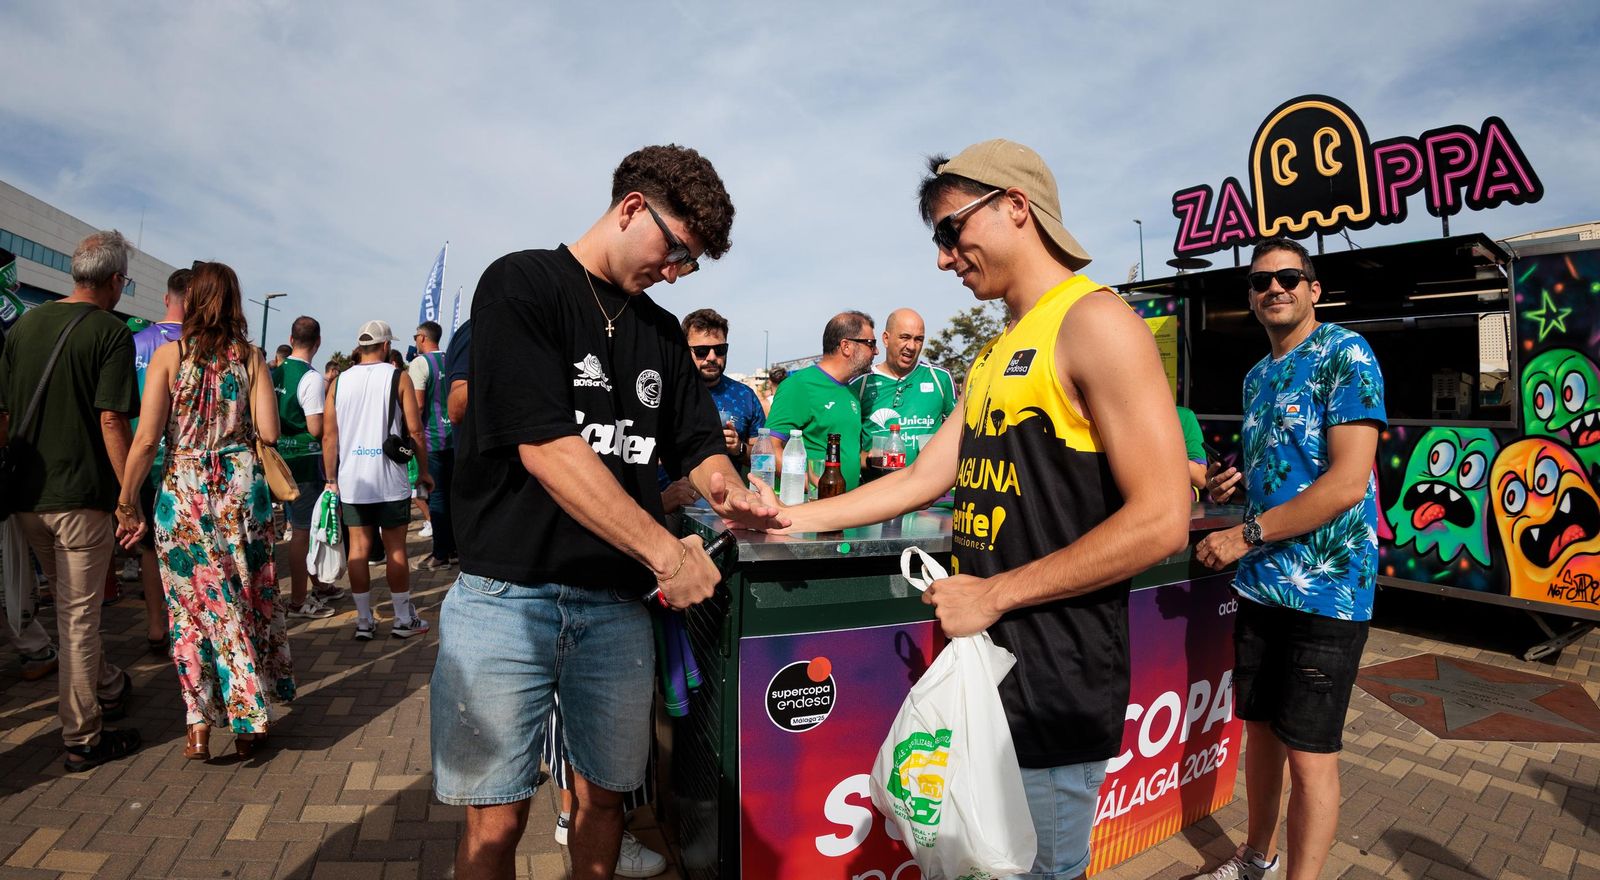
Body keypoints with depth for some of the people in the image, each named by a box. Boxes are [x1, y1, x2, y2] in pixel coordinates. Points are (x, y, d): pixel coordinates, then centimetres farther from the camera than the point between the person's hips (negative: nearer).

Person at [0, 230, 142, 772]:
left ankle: (108, 688, 39)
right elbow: (111, 422, -18)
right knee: (79, 615, 1)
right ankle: (83, 739, 10)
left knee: (68, 604, 22)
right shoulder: (110, 332, -11)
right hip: (82, 495, -6)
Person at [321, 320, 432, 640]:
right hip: (390, 481, -3)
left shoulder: (339, 382, 7)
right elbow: (415, 430, -6)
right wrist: (423, 471, 4)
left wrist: (331, 479, 12)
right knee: (395, 549, 4)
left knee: (359, 548, 9)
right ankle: (404, 620, 13)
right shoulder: (398, 377, -3)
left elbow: (329, 436, 6)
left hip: (351, 482, 3)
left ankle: (364, 622, 15)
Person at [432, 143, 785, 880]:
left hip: (617, 601, 5)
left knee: (603, 796, 16)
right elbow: (545, 447, -17)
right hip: (508, 593, -5)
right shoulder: (521, 285, -7)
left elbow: (698, 444, 15)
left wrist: (727, 490, -10)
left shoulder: (662, 333, 13)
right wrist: (665, 548, -19)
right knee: (496, 819, 4)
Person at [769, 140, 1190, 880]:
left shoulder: (1093, 322, -14)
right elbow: (923, 478, 14)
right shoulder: (998, 354, 14)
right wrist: (792, 520, 12)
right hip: (982, 666, 8)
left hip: (1053, 683, -8)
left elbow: (1160, 522, -20)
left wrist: (994, 595, -17)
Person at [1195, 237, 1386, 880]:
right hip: (1259, 584, 7)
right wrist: (1231, 482, 2)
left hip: (1325, 589, -7)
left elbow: (1347, 482, -20)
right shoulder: (1257, 378, 13)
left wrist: (1245, 534, -19)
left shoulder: (1345, 354, -10)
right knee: (1260, 729, 18)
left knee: (1309, 753, 3)